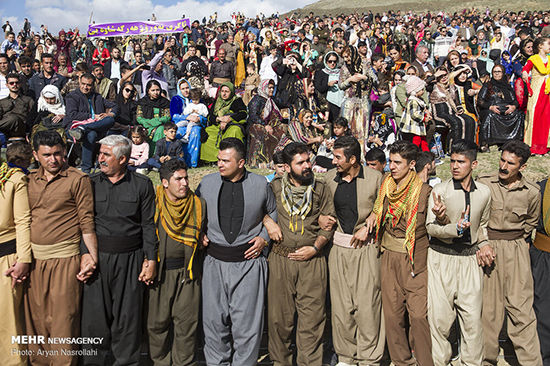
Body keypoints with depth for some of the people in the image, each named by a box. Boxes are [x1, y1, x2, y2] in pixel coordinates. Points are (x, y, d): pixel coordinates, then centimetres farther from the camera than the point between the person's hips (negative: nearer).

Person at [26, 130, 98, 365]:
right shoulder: (30, 180, 13)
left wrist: (92, 257, -12)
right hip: (33, 259, 5)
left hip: (65, 260, -5)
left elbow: (87, 222, -5)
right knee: (35, 318, 12)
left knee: (63, 319, -1)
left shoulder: (78, 180, -3)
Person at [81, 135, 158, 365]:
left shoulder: (142, 185, 2)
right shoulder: (90, 183, 6)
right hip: (97, 256, 2)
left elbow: (149, 225, 2)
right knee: (95, 314, 6)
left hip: (130, 258, -1)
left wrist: (150, 260, -2)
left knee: (128, 316, 6)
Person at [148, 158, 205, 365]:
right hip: (161, 270, -1)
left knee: (187, 321, 6)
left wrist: (201, 242, 1)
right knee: (158, 321, 8)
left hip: (189, 270, 1)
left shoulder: (199, 205, 2)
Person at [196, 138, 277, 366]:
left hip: (249, 260, -1)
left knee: (247, 321, 3)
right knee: (214, 319, 8)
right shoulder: (207, 183, 4)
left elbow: (274, 212, 16)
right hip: (215, 261, 2)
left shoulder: (260, 184, 0)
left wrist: (264, 237, 3)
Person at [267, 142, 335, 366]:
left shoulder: (321, 189, 7)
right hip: (280, 259, 1)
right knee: (279, 316, 8)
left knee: (312, 318, 1)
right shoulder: (274, 187, 6)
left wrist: (315, 248, -4)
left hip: (312, 261, 0)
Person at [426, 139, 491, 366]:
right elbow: (431, 227, -11)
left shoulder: (484, 192, 5)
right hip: (442, 258, -3)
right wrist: (456, 228, -24)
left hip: (470, 258, 3)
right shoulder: (440, 190, -6)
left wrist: (483, 245, 8)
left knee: (472, 316, 4)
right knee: (440, 315, 1)